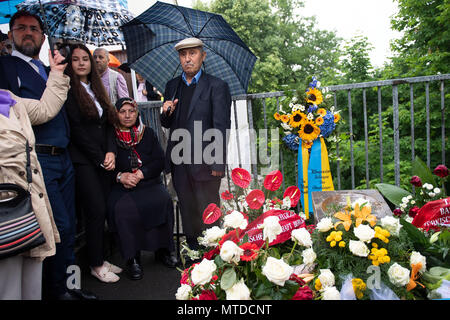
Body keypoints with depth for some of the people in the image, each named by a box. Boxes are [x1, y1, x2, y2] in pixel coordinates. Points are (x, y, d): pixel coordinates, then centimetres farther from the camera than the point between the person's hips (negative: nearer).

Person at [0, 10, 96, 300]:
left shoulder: (49, 71, 21)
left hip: (63, 158, 7)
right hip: (38, 160, -7)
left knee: (68, 227, 12)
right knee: (59, 227, -6)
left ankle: (68, 286, 27)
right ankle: (56, 291, 14)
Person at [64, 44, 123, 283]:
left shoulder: (97, 89, 18)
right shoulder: (68, 91, -4)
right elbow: (76, 129, -10)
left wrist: (111, 152, -1)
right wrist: (100, 158, -9)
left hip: (104, 159, 6)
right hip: (83, 161, -6)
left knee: (101, 210, 7)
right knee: (96, 210, -6)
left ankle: (99, 258, 19)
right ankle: (96, 265, 9)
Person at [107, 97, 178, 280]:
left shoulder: (148, 133, 14)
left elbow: (160, 162, 6)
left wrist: (140, 174, -9)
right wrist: (120, 176, -13)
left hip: (149, 184, 2)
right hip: (121, 189, -1)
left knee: (163, 201, -28)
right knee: (123, 209, -32)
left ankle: (163, 250, -10)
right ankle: (132, 259, -18)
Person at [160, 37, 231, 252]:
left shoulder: (217, 86, -3)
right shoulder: (172, 86, 13)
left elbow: (221, 128, -7)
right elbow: (167, 124, 17)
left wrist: (218, 163, -12)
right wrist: (167, 113, -6)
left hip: (204, 162, -5)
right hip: (179, 161, 5)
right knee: (187, 212, 15)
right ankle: (193, 251, 30)